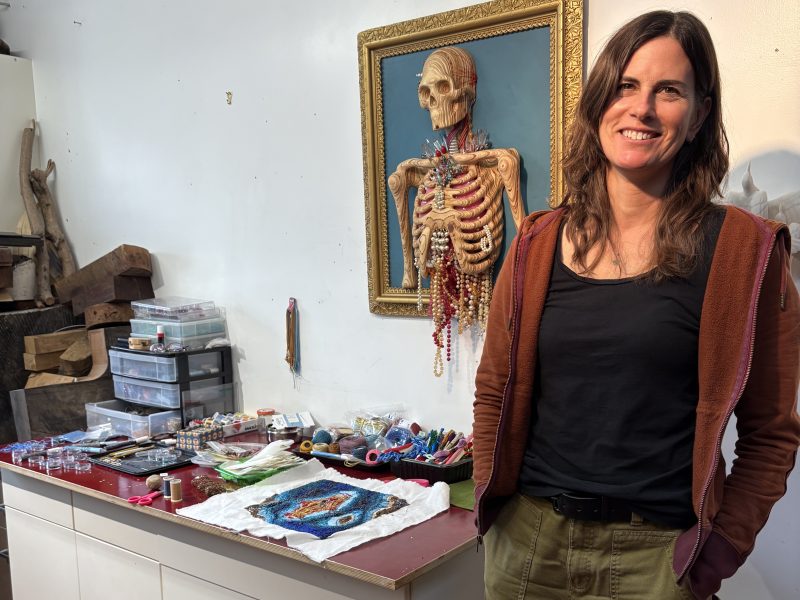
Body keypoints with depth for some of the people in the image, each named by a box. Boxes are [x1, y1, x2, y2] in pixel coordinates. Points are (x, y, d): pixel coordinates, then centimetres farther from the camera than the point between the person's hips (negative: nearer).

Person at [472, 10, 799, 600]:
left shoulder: (742, 250, -7)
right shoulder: (538, 244, 1)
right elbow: (495, 391, 7)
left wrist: (716, 552, -8)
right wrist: (492, 502, 2)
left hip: (654, 551, -2)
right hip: (525, 537, 3)